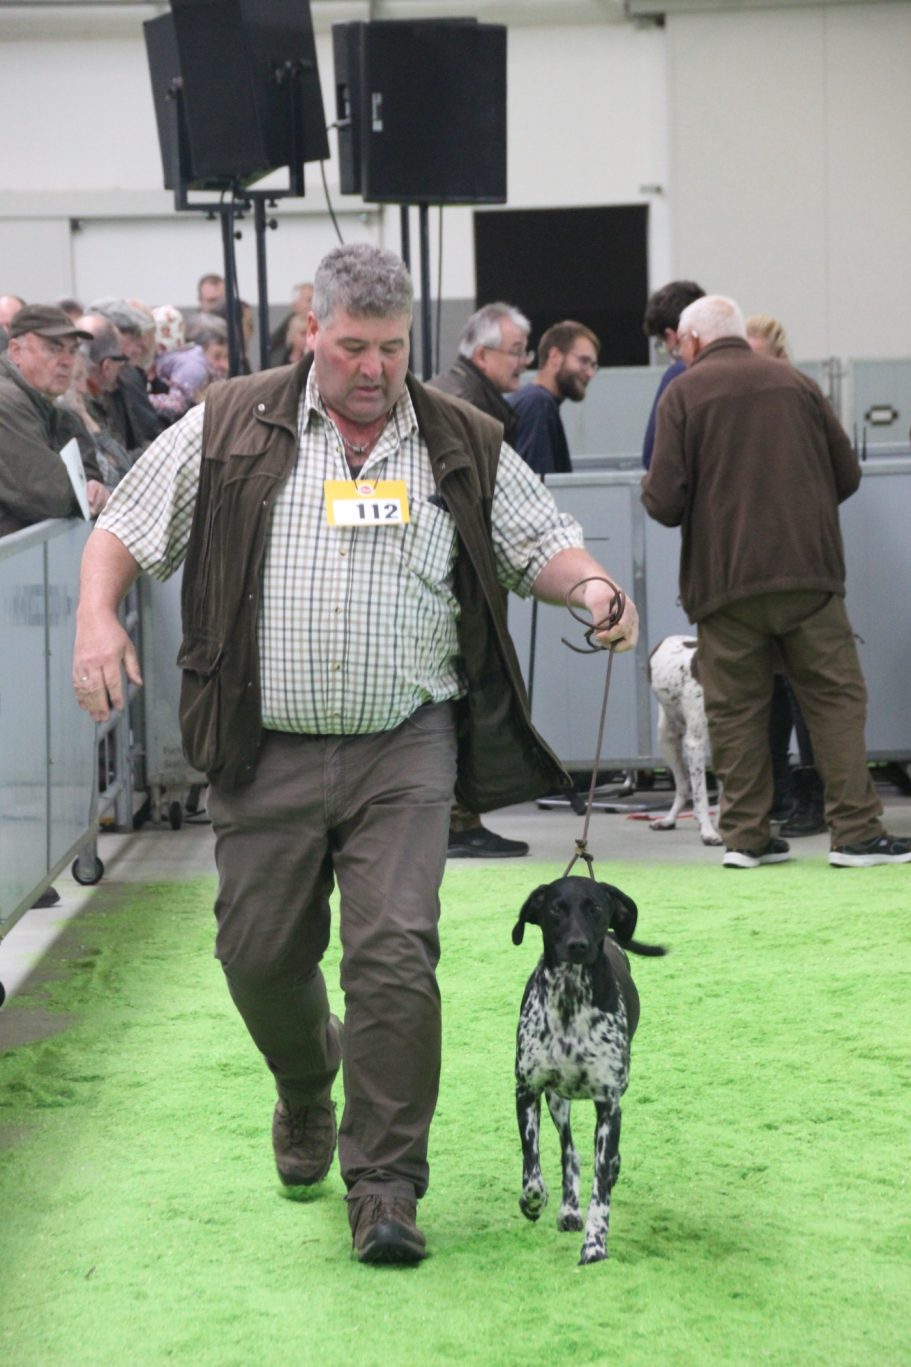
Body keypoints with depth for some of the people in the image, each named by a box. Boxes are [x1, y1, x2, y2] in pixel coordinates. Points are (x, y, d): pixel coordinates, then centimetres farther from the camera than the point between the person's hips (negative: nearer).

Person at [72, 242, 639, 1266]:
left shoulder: (464, 446, 7)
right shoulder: (230, 430, 3)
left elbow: (541, 543, 12)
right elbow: (123, 531, 7)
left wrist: (590, 587, -11)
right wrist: (97, 617, -12)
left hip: (404, 750, 0)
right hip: (268, 751, 1)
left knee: (395, 953, -11)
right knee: (260, 956, 8)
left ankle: (385, 1185, -2)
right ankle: (305, 1096, 41)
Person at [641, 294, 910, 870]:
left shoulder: (683, 394, 0)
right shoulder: (797, 384, 10)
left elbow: (665, 501, -8)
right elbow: (848, 475, 12)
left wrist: (650, 492, 15)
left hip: (724, 579, -1)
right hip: (809, 568, 2)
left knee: (736, 709, 5)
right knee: (836, 698, 3)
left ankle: (746, 834, 5)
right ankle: (856, 830, -1)